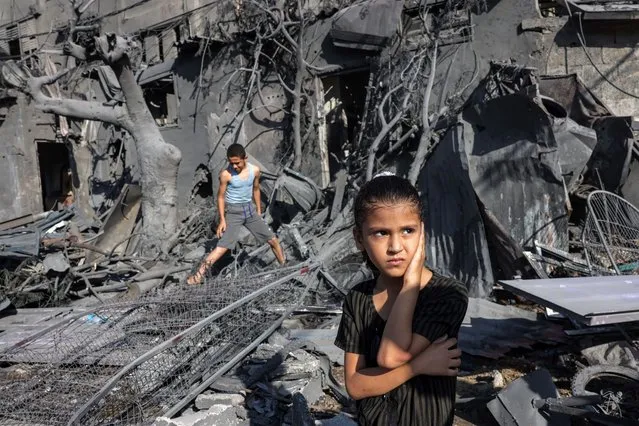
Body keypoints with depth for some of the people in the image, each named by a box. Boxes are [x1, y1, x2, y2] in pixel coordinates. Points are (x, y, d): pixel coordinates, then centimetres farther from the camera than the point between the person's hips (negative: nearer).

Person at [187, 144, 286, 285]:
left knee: (273, 240, 8)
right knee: (223, 247, -15)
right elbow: (221, 196, -8)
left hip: (250, 209, 4)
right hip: (233, 211, -4)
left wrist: (259, 211, 14)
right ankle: (198, 275, -11)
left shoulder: (254, 170, -6)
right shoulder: (226, 174, -17)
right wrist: (222, 220, -11)